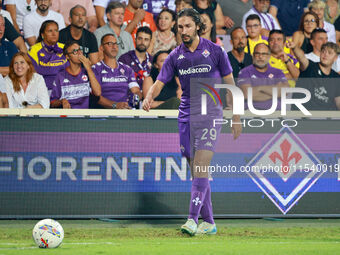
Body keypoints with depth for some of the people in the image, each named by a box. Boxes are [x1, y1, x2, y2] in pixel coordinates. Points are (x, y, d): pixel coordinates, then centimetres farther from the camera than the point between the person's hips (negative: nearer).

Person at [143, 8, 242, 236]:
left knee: (200, 167, -17)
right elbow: (160, 82, 5)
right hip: (186, 115, 4)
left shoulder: (215, 51, -2)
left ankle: (193, 219, -23)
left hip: (210, 114, -4)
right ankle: (209, 222, 12)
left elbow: (229, 84, 4)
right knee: (196, 170, 5)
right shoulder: (176, 56, 7)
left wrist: (236, 118, 3)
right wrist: (149, 97, -18)